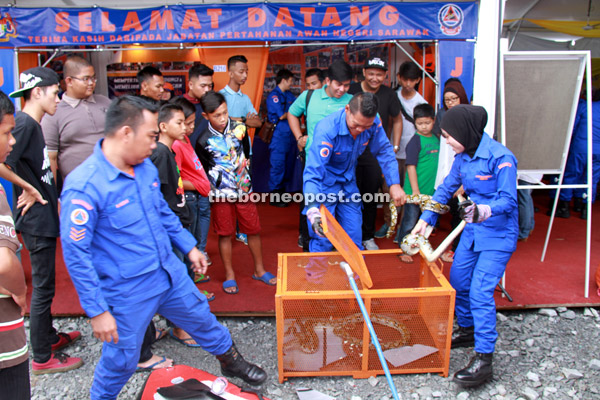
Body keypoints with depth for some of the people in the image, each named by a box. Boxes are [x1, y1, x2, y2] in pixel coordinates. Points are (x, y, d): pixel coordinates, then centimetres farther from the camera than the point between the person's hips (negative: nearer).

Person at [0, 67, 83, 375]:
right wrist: (28, 189, -18)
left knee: (44, 283, 21)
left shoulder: (34, 125, 11)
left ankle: (50, 336, 37)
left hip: (43, 217, 10)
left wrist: (52, 199, 12)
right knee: (42, 287, 0)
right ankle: (42, 358, 13)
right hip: (36, 220, -10)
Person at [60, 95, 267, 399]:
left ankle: (231, 362, 49)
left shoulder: (145, 166, -1)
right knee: (122, 360, 11)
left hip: (170, 273, 7)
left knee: (202, 319, 23)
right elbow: (76, 254, -22)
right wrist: (97, 311, -19)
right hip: (127, 294, -7)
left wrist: (189, 246, 19)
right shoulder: (83, 186, -25)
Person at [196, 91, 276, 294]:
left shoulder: (238, 128, -4)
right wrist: (224, 188, -3)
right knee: (225, 234, 6)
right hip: (222, 194, -2)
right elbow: (208, 171, 0)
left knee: (253, 230, 9)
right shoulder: (204, 141, -10)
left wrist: (246, 182, 7)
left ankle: (259, 270, 27)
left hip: (244, 189, 2)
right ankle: (229, 276, 21)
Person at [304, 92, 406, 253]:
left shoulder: (373, 122, -17)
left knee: (354, 238, 10)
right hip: (325, 184, -5)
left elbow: (384, 152, -1)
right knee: (323, 241, -6)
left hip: (348, 183, 5)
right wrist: (313, 211, -48)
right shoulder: (327, 130, -32)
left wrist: (394, 184, -11)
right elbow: (313, 172, -37)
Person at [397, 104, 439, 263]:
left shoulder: (436, 139, 8)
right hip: (415, 191, -6)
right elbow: (411, 166, -15)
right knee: (410, 221, 2)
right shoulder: (415, 141, -12)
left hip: (431, 191, 6)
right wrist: (415, 191, -18)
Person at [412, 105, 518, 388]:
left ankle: (484, 359, -5)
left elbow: (508, 200, -23)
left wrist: (485, 210, -41)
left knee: (480, 292, -13)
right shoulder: (463, 157, 2)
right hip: (473, 229, 8)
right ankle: (467, 331, 37)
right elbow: (446, 189, 10)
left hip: (498, 234, -8)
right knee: (458, 282, 14)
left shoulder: (500, 157, -21)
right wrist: (425, 221, 5)